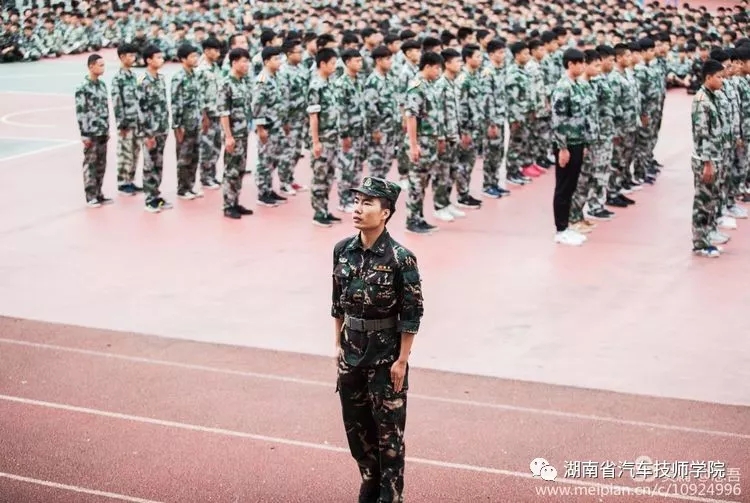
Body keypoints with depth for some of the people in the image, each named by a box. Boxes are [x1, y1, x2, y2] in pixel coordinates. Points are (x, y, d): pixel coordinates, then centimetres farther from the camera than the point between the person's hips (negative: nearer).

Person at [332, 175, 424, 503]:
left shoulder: (400, 259, -18)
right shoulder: (343, 250, -1)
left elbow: (412, 314, -13)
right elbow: (338, 302, 9)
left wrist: (402, 360, -13)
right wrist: (339, 344, 10)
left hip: (385, 353, -6)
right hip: (352, 351, 6)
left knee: (388, 430, 6)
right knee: (355, 425, 17)